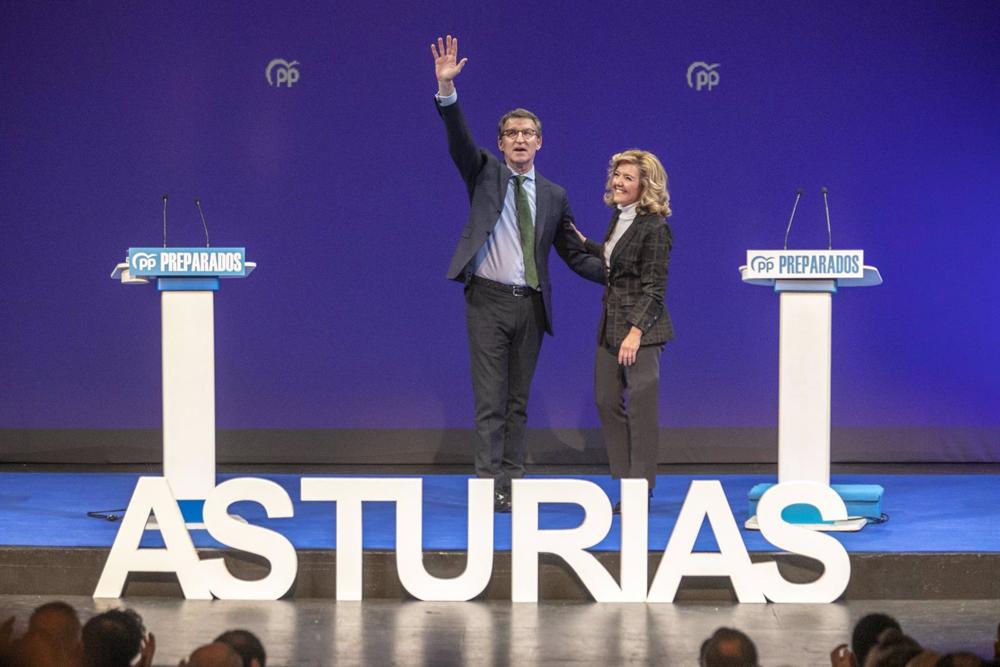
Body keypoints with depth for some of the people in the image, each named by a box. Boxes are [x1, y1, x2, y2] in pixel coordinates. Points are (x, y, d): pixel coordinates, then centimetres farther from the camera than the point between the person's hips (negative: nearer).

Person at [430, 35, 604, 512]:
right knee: (490, 400, -6)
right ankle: (489, 485, -8)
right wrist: (446, 88, -26)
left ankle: (512, 483, 12)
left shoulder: (554, 196, 12)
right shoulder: (485, 173, 5)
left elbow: (575, 256, 15)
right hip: (489, 300, -3)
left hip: (530, 306, 3)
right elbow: (459, 139, -11)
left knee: (518, 401, 8)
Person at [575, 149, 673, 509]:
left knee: (641, 406, -5)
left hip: (642, 326, -9)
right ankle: (626, 481, 18)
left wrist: (636, 331, -22)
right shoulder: (619, 217, 11)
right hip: (611, 324, 9)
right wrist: (581, 241, 25)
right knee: (606, 401, 10)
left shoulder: (654, 227, -14)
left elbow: (654, 288, -16)